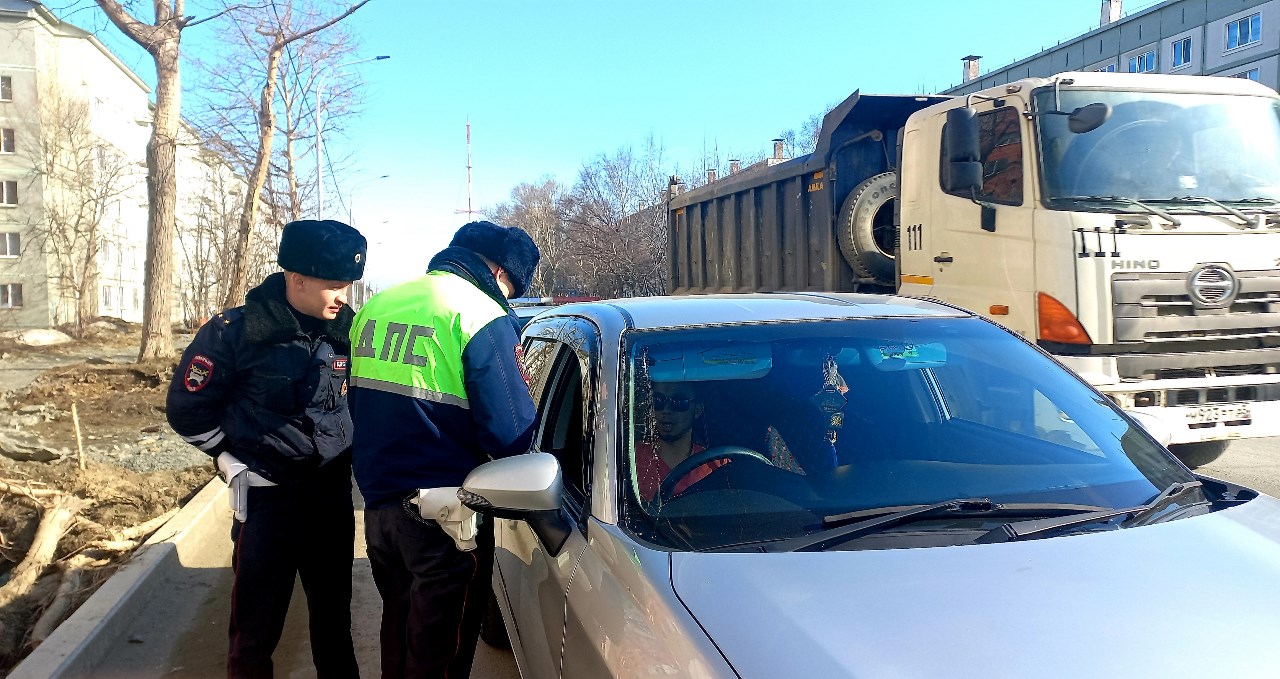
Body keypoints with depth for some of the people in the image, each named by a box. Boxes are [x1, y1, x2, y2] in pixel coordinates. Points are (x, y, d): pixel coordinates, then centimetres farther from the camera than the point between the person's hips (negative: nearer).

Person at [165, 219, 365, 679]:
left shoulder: (347, 329, 0)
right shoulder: (236, 332, -12)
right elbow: (187, 410, -3)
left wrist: (344, 452, 8)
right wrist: (238, 462, -3)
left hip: (334, 494, 4)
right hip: (267, 497, -4)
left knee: (334, 614, 15)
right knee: (257, 628, 6)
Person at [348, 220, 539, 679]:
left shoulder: (376, 306, 9)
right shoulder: (483, 317, -14)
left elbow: (358, 405, 15)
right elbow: (511, 434, -19)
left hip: (377, 505, 7)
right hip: (443, 519, -7)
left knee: (398, 632, 24)